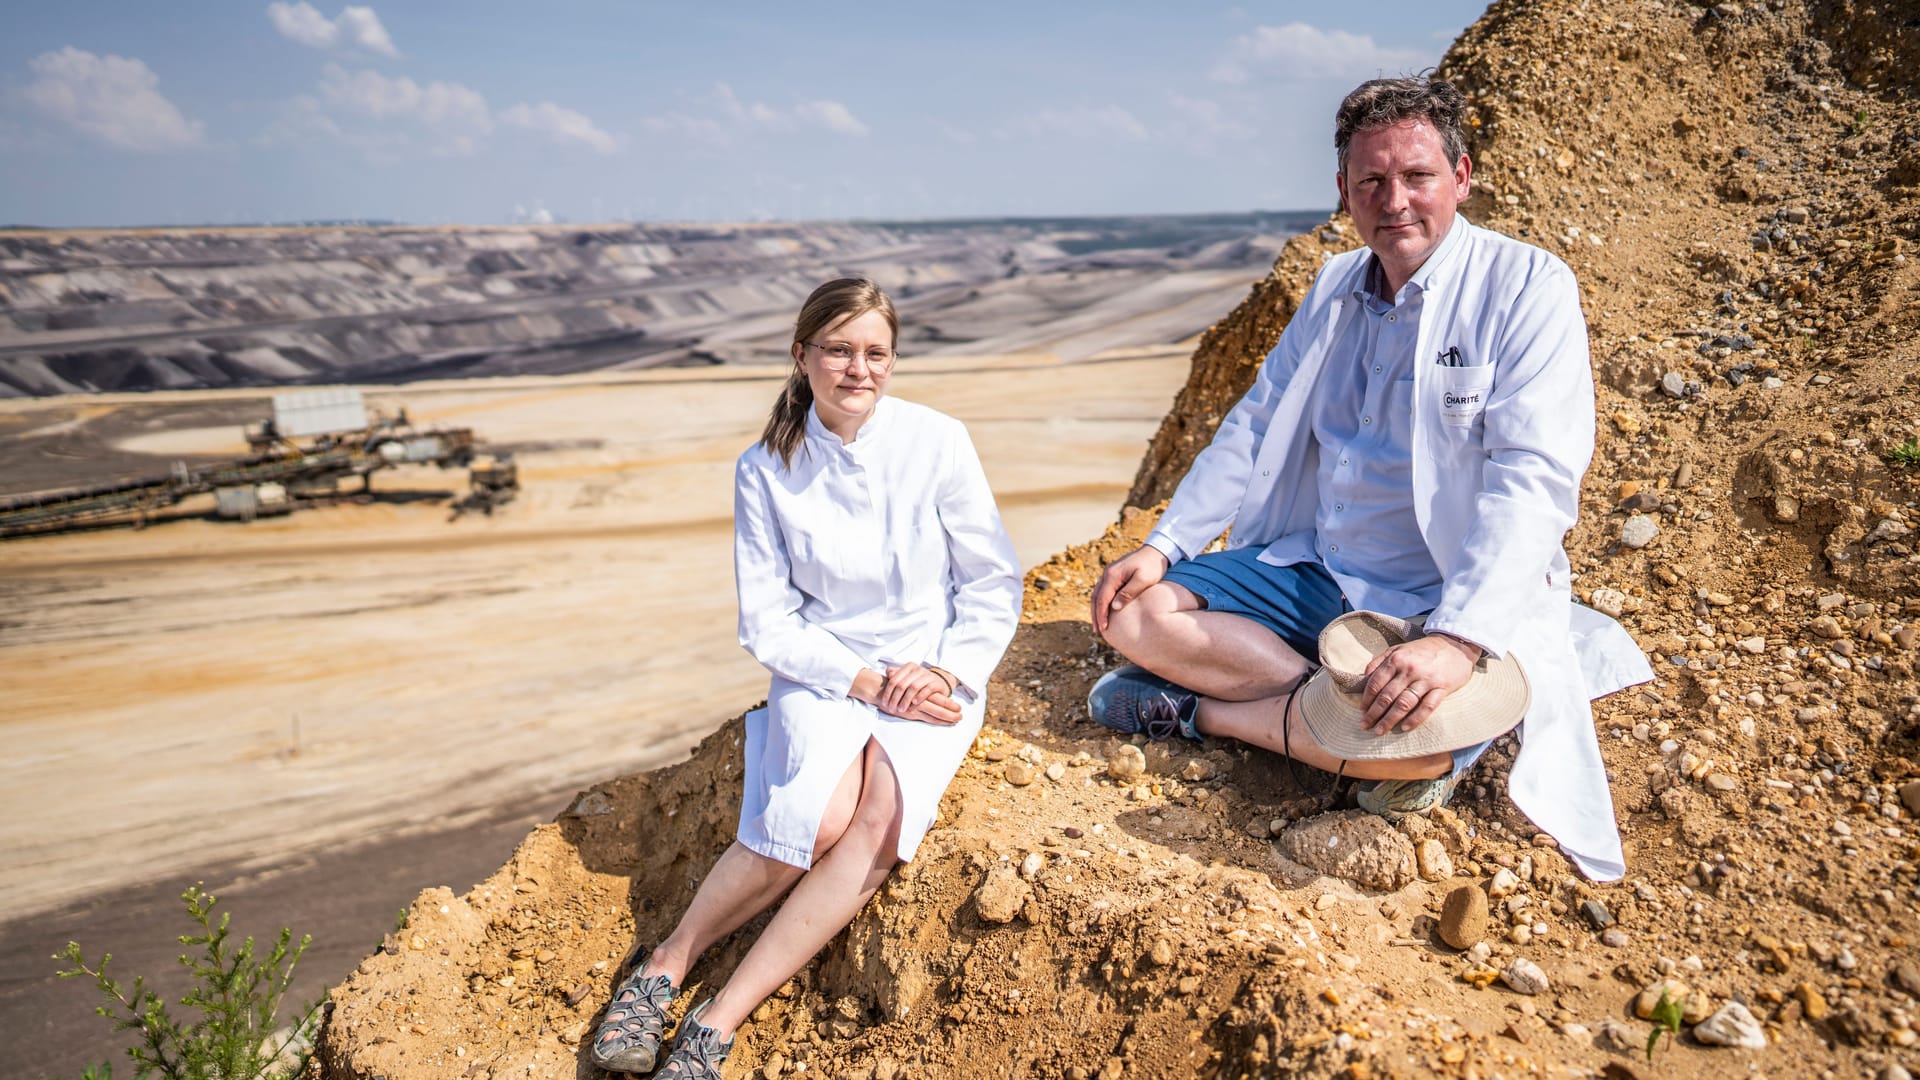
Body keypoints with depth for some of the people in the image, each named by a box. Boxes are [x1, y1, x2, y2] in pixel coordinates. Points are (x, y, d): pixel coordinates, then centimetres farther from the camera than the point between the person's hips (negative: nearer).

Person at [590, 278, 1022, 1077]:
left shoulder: (937, 443, -5)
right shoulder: (766, 470, -4)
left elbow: (993, 585, 1)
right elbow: (767, 621, -2)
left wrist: (943, 672, -13)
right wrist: (865, 681, -13)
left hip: (934, 674, 0)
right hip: (822, 671, 0)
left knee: (883, 814, -29)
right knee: (818, 816, -29)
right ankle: (665, 966, -6)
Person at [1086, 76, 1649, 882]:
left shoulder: (1528, 287, -12)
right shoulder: (1335, 287, 9)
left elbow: (1533, 476, -22)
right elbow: (1252, 427, 14)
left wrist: (1458, 638, -36)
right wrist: (1163, 545, 3)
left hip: (1451, 599, -6)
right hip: (1317, 571, 6)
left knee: (1423, 727, -37)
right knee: (1136, 614, -7)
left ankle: (1200, 711, -11)